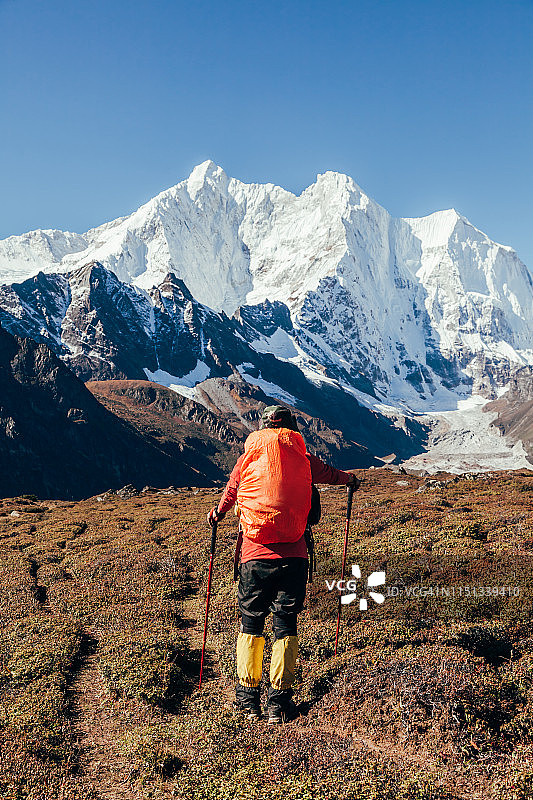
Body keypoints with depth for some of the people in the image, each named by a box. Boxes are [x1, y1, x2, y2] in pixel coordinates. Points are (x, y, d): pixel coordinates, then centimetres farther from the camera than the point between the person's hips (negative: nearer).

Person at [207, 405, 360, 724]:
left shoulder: (248, 459, 4)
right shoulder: (305, 460, 4)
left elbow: (230, 493, 20)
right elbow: (331, 473, 26)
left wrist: (218, 513, 43)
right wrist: (350, 479, 49)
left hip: (255, 556, 0)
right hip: (293, 556, 0)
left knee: (251, 622, 14)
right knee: (286, 625, 9)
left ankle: (247, 696, 20)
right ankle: (279, 701, 13)